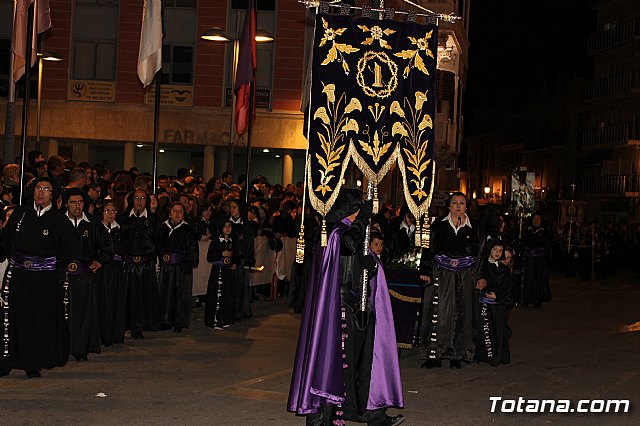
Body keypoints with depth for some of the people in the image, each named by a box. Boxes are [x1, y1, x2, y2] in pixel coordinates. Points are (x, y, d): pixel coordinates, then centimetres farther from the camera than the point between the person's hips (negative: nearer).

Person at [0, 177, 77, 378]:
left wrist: (54, 269, -1)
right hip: (17, 275, 2)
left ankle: (33, 365, 11)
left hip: (45, 279, -1)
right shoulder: (21, 213, 6)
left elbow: (68, 252, 4)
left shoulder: (60, 220, 0)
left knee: (41, 321, 1)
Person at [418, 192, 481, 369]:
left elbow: (479, 254, 9)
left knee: (461, 315, 3)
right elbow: (429, 249, 3)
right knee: (438, 313, -4)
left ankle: (457, 355, 12)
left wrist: (481, 278, 1)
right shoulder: (438, 225, 4)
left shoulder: (472, 228, 8)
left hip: (464, 278, 1)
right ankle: (434, 355, 1)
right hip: (440, 276, -1)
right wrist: (425, 271, -6)